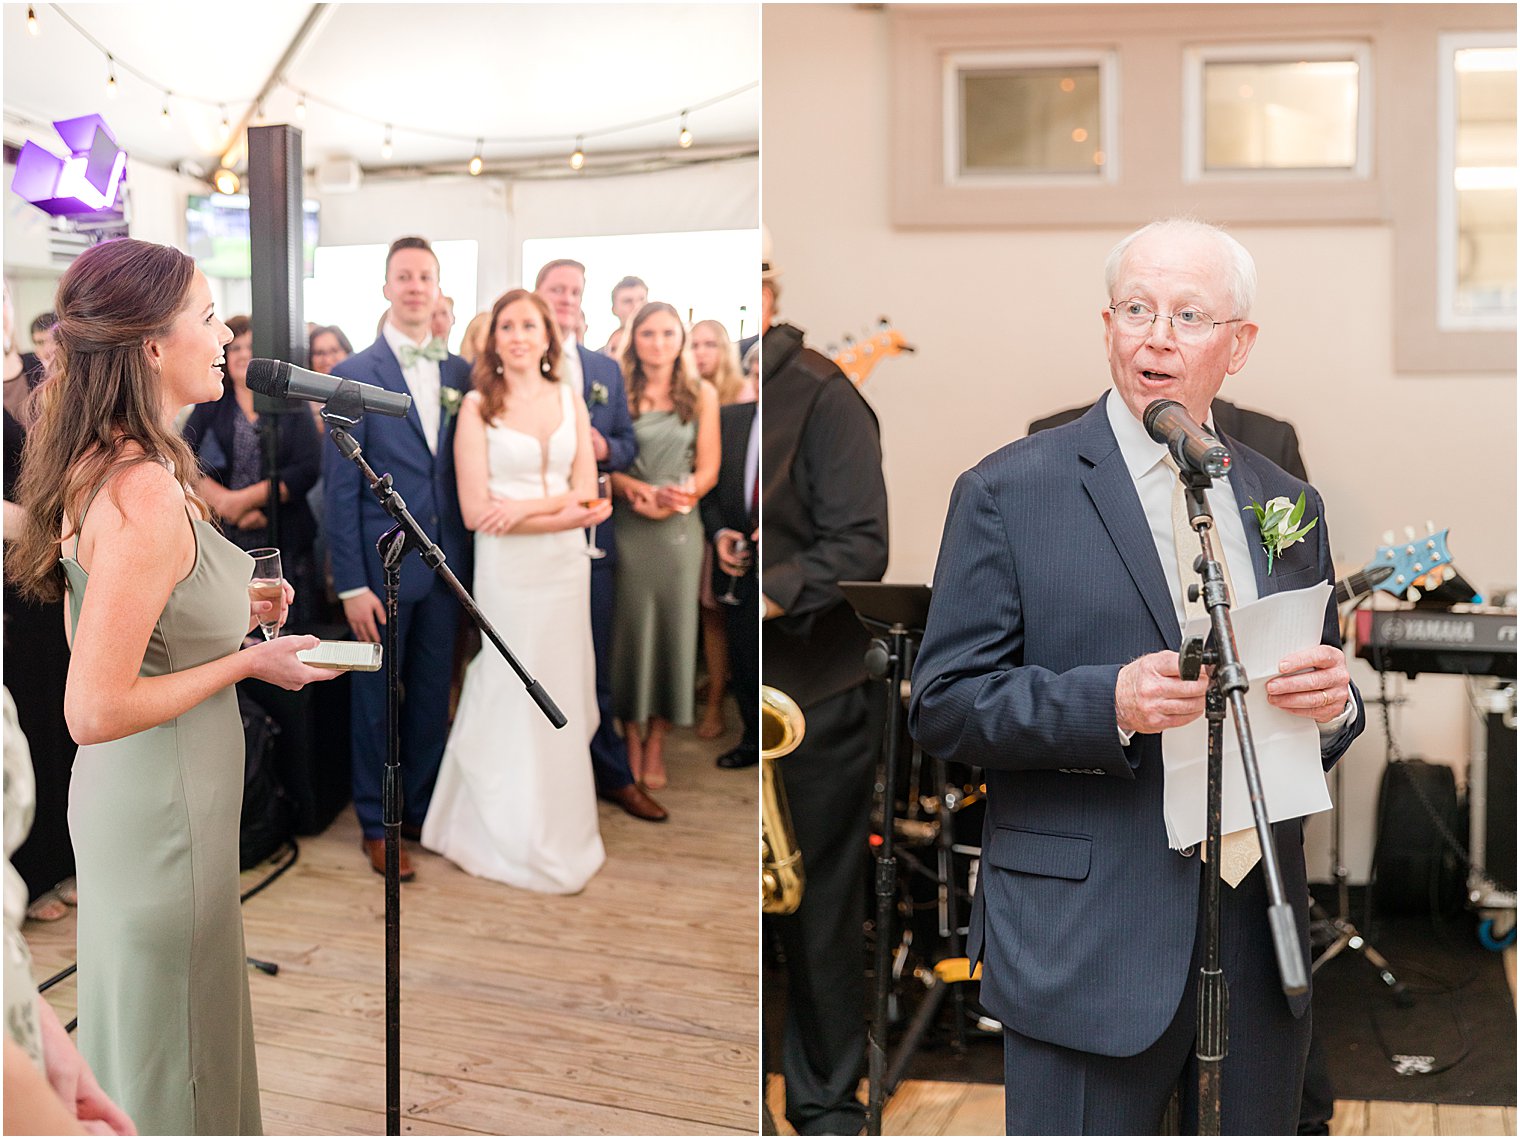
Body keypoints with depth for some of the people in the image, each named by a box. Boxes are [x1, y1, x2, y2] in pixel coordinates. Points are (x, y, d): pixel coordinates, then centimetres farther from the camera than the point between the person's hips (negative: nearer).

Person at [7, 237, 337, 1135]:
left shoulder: (102, 465, 4)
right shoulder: (146, 496, -27)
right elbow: (94, 710, -28)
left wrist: (228, 614, 9)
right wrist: (245, 662, -18)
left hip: (132, 795, 10)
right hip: (162, 806, -10)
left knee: (155, 1033, 25)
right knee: (169, 1060, 8)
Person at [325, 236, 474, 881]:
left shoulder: (460, 374, 6)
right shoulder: (354, 375, -6)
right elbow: (340, 485, -7)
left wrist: (469, 559, 1)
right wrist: (351, 583, -12)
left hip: (446, 565, 4)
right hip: (382, 564, -4)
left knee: (432, 694, 13)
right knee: (376, 697, 7)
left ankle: (421, 809, 28)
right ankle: (377, 825, 20)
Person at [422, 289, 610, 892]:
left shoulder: (570, 400, 6)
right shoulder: (478, 407, -7)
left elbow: (586, 491, 0)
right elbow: (476, 511, -12)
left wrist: (526, 507, -17)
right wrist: (566, 513, -13)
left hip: (567, 565, 4)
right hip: (508, 567, -4)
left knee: (562, 697, 10)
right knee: (513, 701, 5)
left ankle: (558, 823, 25)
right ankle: (518, 837, 20)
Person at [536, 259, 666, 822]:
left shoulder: (606, 370, 11)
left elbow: (627, 443, 11)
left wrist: (606, 449, -10)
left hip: (588, 535, 3)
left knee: (592, 663, 10)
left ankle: (612, 774, 20)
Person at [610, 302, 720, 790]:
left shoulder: (702, 395, 5)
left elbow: (708, 468, 2)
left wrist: (680, 496, -16)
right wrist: (641, 492, -20)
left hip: (680, 528, 1)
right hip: (626, 526, -1)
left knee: (672, 628, 3)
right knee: (629, 627, 2)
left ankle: (656, 741, 14)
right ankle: (631, 736, 13)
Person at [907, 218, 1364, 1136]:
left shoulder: (1288, 505, 11)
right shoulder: (1010, 492, -4)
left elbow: (1321, 693, 17)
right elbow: (943, 705, -8)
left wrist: (1335, 703, -7)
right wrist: (1108, 704, -23)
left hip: (1261, 944, 5)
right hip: (1084, 947, -5)